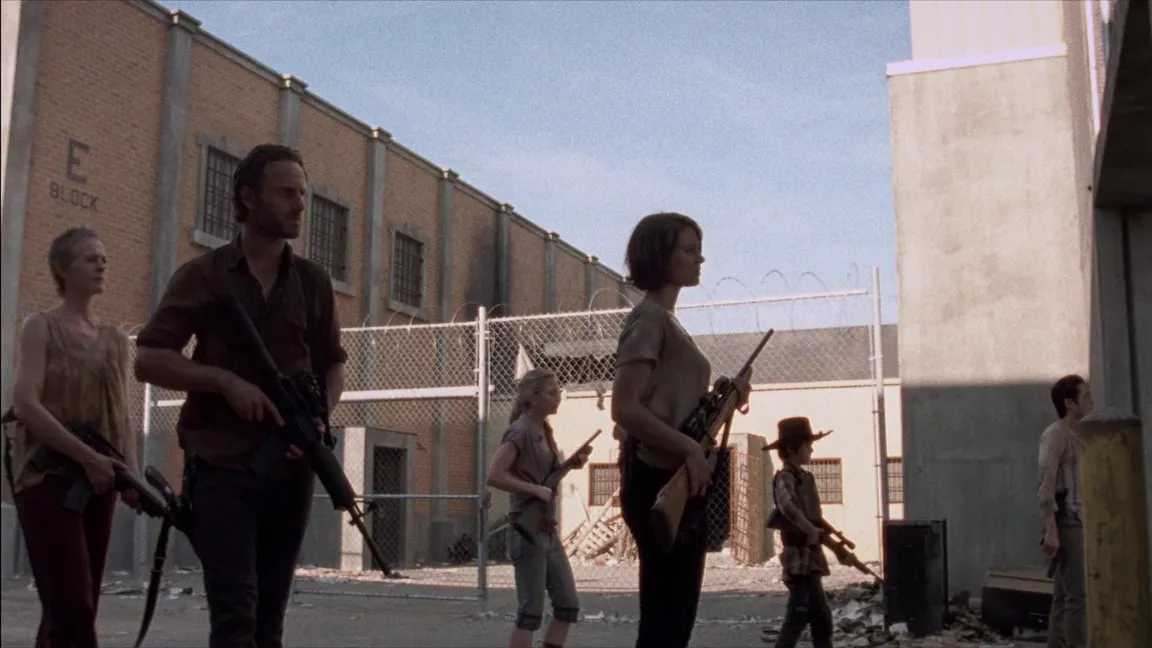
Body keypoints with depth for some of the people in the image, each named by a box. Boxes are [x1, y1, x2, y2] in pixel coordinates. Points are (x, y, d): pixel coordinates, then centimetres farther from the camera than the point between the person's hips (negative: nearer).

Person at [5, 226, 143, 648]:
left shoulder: (115, 339, 14)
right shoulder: (42, 327, -2)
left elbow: (122, 415, 9)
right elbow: (26, 405, -14)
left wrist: (132, 475, -6)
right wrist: (87, 457, -19)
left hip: (98, 477, 6)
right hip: (48, 472, -6)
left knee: (78, 603, 6)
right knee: (71, 603, -13)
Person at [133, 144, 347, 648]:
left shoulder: (313, 281, 11)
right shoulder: (203, 275, 1)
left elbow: (333, 362, 16)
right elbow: (146, 359, -2)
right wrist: (225, 380, -16)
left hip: (291, 467, 4)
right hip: (222, 464, -4)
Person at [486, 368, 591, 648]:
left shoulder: (545, 430, 11)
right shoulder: (520, 431, -14)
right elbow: (494, 475, -23)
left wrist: (573, 464, 6)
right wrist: (535, 489, -22)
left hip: (549, 531, 9)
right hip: (528, 532, -9)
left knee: (568, 605, 11)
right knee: (531, 612, -5)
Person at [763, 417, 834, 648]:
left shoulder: (805, 477, 16)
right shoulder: (785, 477, -12)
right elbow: (787, 506, -33)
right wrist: (811, 531, -26)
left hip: (810, 556, 9)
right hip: (800, 556, -9)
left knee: (821, 616, 13)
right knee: (798, 615, -9)